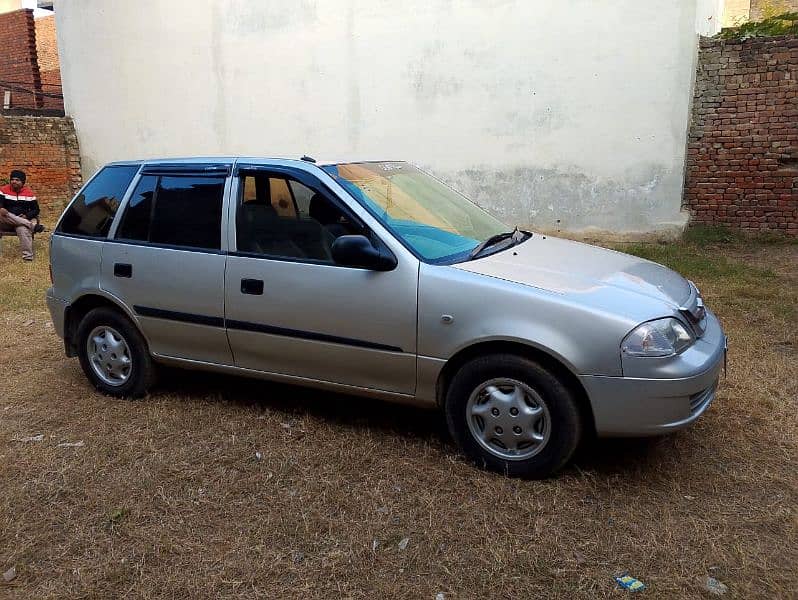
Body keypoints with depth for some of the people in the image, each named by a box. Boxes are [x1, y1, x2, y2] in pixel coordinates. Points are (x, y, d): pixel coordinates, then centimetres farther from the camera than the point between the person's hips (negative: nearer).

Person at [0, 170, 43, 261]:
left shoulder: (29, 193, 6)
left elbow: (36, 210, 7)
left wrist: (26, 216, -13)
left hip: (22, 221, -1)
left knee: (23, 229, -36)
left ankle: (28, 256, -39)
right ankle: (32, 225, -33)